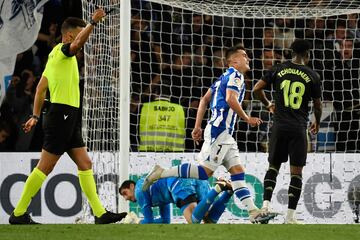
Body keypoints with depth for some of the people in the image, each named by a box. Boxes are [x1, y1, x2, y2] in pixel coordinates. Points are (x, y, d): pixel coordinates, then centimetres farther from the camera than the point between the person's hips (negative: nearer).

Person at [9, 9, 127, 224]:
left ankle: (100, 213, 4)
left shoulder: (55, 56, 19)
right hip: (61, 115, -10)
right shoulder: (61, 51, -7)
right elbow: (77, 44, -31)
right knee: (45, 167, -7)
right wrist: (93, 22, -37)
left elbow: (41, 87, 20)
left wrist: (36, 116, 20)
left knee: (85, 164, 6)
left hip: (69, 119, 10)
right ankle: (19, 213, -3)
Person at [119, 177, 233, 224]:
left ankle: (217, 189, -39)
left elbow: (149, 221, 17)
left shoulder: (140, 189, 20)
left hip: (181, 183, -8)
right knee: (209, 221, 1)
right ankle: (228, 190, -14)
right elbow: (165, 220, 47)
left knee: (194, 220, -26)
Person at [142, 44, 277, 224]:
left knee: (238, 172, 3)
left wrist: (197, 127, 18)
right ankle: (161, 173, -8)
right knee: (205, 171, -13)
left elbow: (204, 100, 20)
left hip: (225, 135, 10)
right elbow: (231, 99, -20)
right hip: (219, 130, -10)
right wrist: (247, 119, -10)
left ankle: (254, 212, -2)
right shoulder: (235, 75, -4)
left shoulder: (224, 77, 23)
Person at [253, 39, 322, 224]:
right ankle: (290, 216, -1)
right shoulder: (312, 75, 0)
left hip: (280, 126, 2)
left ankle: (266, 204, -1)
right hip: (299, 129, -2)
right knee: (296, 172, 2)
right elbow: (317, 105, 6)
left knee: (273, 166, 17)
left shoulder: (279, 70, 3)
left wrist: (268, 105, 21)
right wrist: (317, 123, 26)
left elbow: (257, 89, 2)